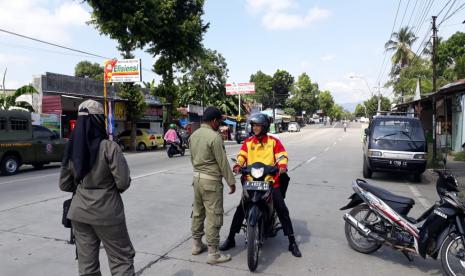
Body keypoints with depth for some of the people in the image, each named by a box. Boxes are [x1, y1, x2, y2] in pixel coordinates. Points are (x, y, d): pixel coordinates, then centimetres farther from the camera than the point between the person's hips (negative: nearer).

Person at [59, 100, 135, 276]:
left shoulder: (72, 148, 0)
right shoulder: (109, 147, -17)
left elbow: (64, 184, 7)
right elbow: (123, 182, -16)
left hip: (79, 212, 6)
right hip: (106, 212, -5)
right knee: (122, 259, 9)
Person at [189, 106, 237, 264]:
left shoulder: (193, 135, 8)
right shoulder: (214, 136, -18)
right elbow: (223, 162, -16)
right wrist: (231, 182, -9)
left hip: (197, 177, 9)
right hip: (211, 180, -9)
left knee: (198, 212, 18)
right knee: (213, 216, -2)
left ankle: (196, 245, 30)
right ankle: (213, 254, 5)